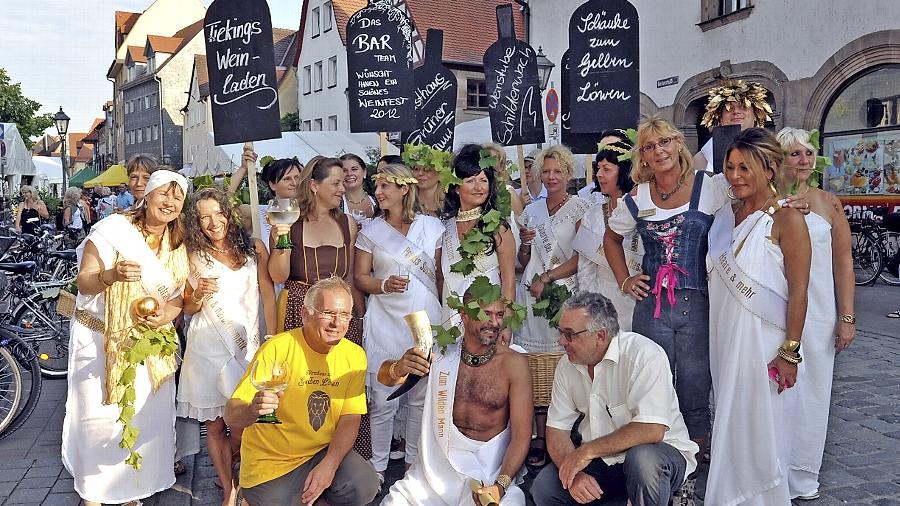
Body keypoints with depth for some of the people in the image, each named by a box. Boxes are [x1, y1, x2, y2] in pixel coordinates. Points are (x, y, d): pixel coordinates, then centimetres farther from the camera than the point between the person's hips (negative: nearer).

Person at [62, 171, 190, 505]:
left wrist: (167, 314, -15)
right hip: (101, 341, -4)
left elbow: (179, 296, 6)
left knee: (148, 415, 7)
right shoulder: (113, 229, -10)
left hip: (151, 343, 4)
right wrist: (111, 275, -32)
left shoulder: (179, 245, 4)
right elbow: (83, 281, -11)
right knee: (99, 417, 1)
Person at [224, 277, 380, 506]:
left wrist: (329, 465, -17)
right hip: (270, 462, -2)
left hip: (324, 452, 3)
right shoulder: (278, 348, -17)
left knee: (365, 485, -21)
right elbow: (231, 416, -20)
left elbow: (350, 419, -2)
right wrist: (252, 410, -43)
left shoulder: (354, 356, -3)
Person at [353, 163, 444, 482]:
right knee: (383, 401, 0)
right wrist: (384, 285, -14)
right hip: (384, 322, -1)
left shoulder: (433, 227, 4)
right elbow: (360, 278, 5)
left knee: (421, 396, 8)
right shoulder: (370, 231, 4)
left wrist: (444, 315, 7)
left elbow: (441, 274, 8)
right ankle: (378, 466, 16)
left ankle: (414, 460, 25)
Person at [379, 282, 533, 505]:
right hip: (434, 472, 3)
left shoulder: (514, 363, -8)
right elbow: (384, 377, 0)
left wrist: (500, 485, -23)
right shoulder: (441, 354, 1)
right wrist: (399, 368, -24)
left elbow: (521, 435, -9)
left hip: (489, 476, -2)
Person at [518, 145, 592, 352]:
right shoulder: (532, 210, 12)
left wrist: (546, 277, -13)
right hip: (532, 290, 4)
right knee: (533, 355, 2)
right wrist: (525, 243, -3)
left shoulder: (580, 207, -1)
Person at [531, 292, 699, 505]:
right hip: (603, 460, 5)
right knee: (543, 486, -15)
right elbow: (557, 429, 0)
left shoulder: (645, 355, -22)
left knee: (643, 458, -38)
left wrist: (587, 451, -26)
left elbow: (652, 430, -31)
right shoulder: (567, 364, -1)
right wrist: (573, 473, -19)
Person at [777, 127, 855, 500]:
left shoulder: (828, 203, 4)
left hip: (817, 314, 1)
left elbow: (843, 261, 4)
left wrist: (847, 317, 1)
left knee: (810, 392, 9)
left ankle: (802, 478, 25)